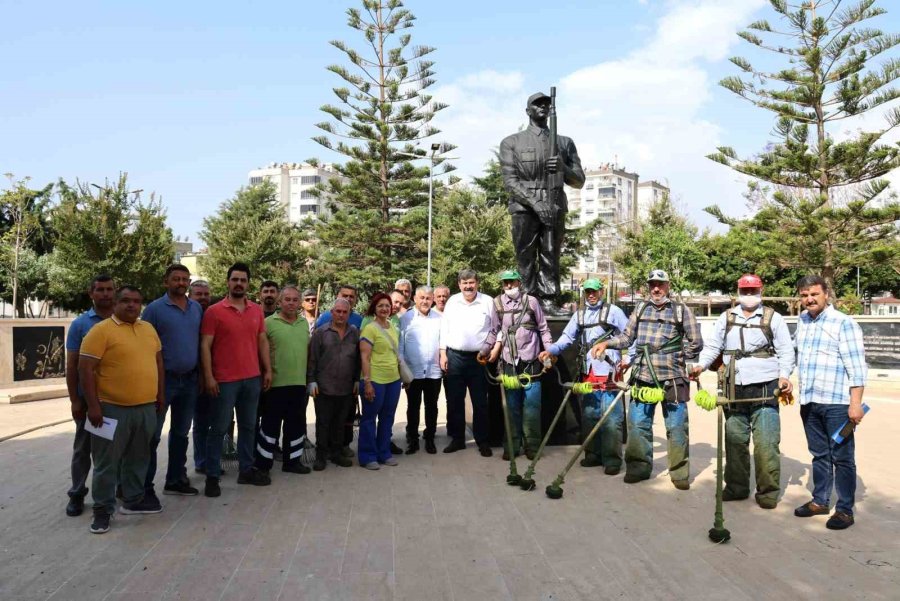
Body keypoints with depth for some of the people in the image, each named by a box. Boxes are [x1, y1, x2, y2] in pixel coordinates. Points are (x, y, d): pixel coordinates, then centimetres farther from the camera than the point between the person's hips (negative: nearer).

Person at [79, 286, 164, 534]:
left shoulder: (149, 329, 10)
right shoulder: (101, 330, -10)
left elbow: (158, 362, 18)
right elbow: (86, 369, -12)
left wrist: (160, 395, 15)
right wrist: (93, 405, -15)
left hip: (146, 407, 6)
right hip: (113, 408, -6)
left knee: (138, 458, 17)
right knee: (107, 461, 4)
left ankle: (134, 500, 31)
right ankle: (102, 509, 16)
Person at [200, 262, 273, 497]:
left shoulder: (257, 310, 8)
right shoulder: (214, 311, -6)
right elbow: (205, 345, -8)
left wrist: (267, 370, 7)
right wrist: (208, 376, -13)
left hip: (252, 378, 5)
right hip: (225, 380, -5)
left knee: (248, 426, 13)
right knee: (218, 428, 3)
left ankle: (246, 470, 25)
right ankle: (212, 476, 12)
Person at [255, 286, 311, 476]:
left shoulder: (305, 324, 10)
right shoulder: (269, 322, -7)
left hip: (299, 383, 5)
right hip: (276, 383, -5)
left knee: (296, 424, 12)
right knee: (270, 424, 4)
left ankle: (292, 461, 25)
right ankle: (262, 464, 15)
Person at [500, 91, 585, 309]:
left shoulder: (564, 142, 19)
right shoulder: (512, 142, 12)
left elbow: (579, 182, 17)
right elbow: (510, 180, 0)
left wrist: (563, 168, -5)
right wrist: (535, 202, -15)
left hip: (555, 207, 2)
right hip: (525, 207, -2)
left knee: (550, 259, -2)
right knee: (526, 259, -4)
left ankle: (549, 303, -1)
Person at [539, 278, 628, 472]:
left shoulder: (613, 311, 3)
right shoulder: (579, 314, 16)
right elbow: (567, 336, 10)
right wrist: (551, 350, -5)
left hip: (608, 370, -5)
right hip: (587, 371, 5)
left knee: (611, 417, -7)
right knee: (588, 415, 11)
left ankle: (612, 458, -1)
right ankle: (593, 454, 21)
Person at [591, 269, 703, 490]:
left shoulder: (681, 310, 4)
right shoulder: (641, 309, 12)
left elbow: (696, 343, 6)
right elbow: (627, 337, 12)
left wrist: (676, 358, 3)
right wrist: (606, 343, -1)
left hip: (672, 378, -3)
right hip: (643, 377, 3)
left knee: (676, 426, 3)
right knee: (637, 424, 6)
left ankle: (680, 473, 13)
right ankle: (639, 467, 18)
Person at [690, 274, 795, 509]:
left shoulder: (773, 318, 6)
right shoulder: (726, 318, 13)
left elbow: (786, 350, 3)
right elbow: (713, 346, 12)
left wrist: (784, 375, -13)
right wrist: (700, 365, -5)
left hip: (764, 388, -3)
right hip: (734, 389, 3)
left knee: (766, 443, -7)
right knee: (734, 439, 9)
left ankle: (768, 491, 6)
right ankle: (736, 486, 22)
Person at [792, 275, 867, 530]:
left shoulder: (843, 323, -8)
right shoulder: (802, 320, 12)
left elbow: (857, 367, -12)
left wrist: (855, 403, -17)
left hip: (836, 403, -6)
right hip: (809, 403, 6)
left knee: (842, 458, 2)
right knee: (819, 455, 16)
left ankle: (845, 510, 11)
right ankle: (819, 501, 27)